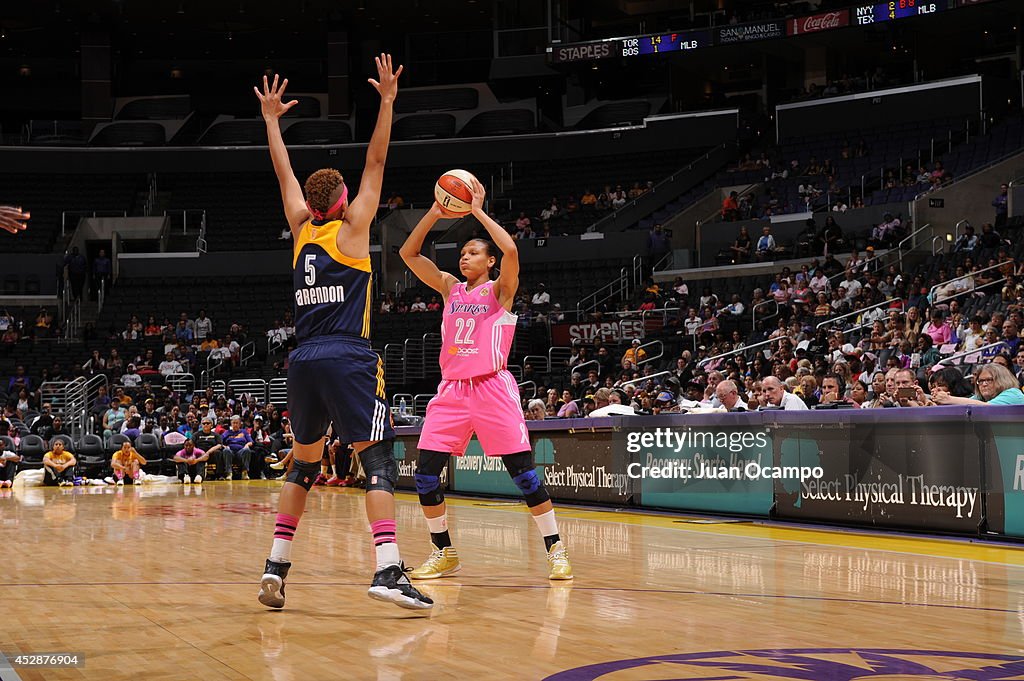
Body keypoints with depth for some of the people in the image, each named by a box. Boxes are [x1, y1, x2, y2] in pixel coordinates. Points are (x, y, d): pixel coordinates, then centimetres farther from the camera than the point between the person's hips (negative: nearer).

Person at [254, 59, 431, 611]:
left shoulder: (301, 230, 14)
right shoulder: (351, 228, 2)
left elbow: (284, 173, 26)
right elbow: (376, 161, 3)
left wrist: (271, 119, 36)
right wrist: (387, 102, 5)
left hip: (303, 361, 6)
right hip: (348, 359, -6)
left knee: (304, 463, 18)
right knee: (379, 460, -10)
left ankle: (275, 566, 12)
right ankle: (388, 570, -25)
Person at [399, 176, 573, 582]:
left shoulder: (499, 289, 2)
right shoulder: (450, 287, 16)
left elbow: (510, 250, -18)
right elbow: (408, 253, 9)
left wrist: (477, 210, -10)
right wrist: (435, 214, -1)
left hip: (492, 388, -5)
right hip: (452, 389, 5)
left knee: (522, 471, -9)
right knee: (425, 473, -4)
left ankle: (555, 549, 0)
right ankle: (444, 553, 10)